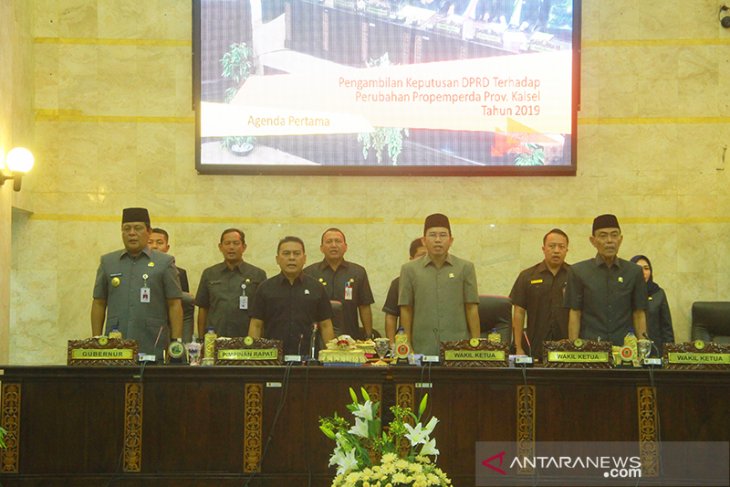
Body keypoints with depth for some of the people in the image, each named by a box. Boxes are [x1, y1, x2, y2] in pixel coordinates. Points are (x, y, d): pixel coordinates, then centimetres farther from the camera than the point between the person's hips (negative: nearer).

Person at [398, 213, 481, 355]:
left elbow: (472, 309, 5)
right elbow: (406, 310, 7)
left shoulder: (465, 268, 6)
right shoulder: (410, 269, 7)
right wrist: (407, 347, 4)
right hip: (422, 349, 0)